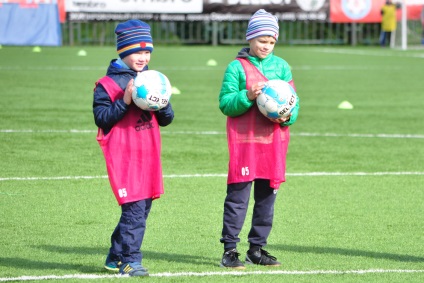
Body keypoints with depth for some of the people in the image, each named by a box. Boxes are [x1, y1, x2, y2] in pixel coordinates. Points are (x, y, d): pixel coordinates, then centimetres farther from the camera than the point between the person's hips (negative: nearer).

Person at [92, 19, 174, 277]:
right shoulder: (108, 83, -3)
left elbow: (167, 120, 14)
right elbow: (101, 118, -10)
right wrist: (125, 101, -18)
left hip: (149, 154, 6)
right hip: (124, 155, -6)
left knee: (142, 207, 10)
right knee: (135, 207, -13)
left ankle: (116, 257, 22)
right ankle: (130, 261, -6)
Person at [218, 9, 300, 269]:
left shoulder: (282, 66, 11)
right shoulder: (237, 67, -2)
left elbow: (294, 102, 10)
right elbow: (225, 103, -5)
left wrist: (287, 117, -10)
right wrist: (248, 97, -20)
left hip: (274, 140, 5)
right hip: (244, 140, -4)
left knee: (267, 195, 9)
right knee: (238, 194, -6)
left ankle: (258, 248, 17)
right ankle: (230, 249, -2)